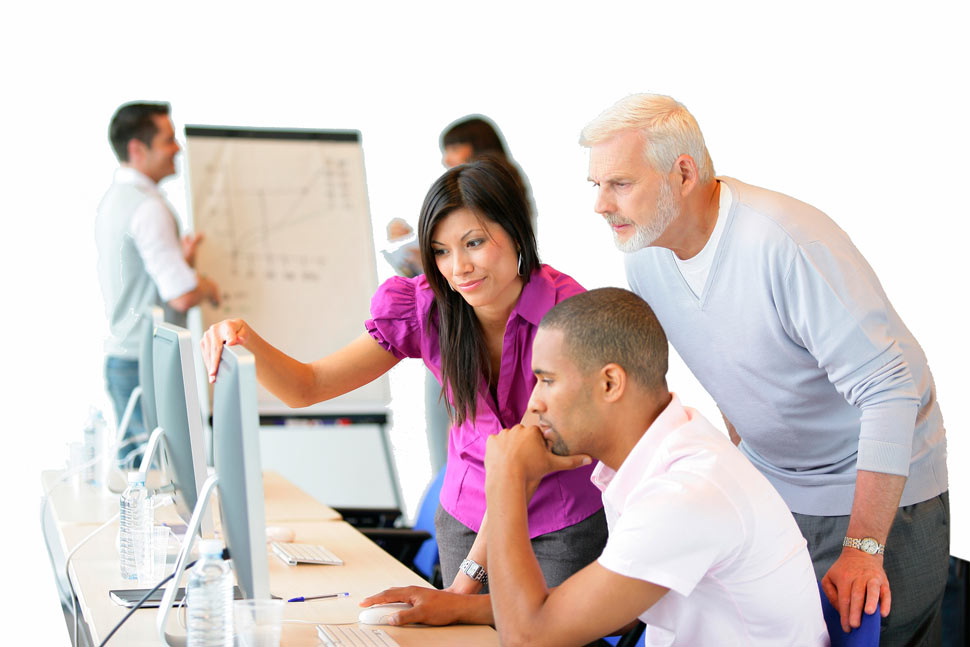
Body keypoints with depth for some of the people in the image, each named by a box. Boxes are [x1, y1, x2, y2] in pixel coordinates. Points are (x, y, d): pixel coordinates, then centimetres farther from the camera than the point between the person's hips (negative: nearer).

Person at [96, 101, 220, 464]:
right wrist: (208, 287, -2)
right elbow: (182, 296, -23)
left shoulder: (112, 200, 14)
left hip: (119, 358, 10)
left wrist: (181, 260, 10)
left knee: (131, 472, 12)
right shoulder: (148, 207, -17)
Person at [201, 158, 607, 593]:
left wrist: (472, 572, -25)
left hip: (564, 525, -3)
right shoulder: (424, 308, -11)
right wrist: (247, 342, -34)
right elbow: (307, 387, -12)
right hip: (468, 519, 3)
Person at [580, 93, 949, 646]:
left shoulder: (786, 242, -29)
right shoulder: (646, 256, -5)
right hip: (770, 488, 6)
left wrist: (863, 548, -28)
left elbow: (889, 389, -29)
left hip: (883, 489, -6)